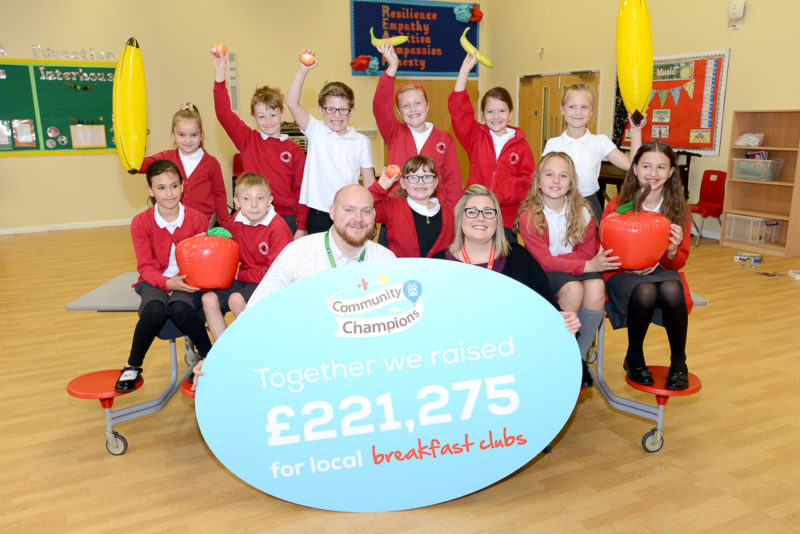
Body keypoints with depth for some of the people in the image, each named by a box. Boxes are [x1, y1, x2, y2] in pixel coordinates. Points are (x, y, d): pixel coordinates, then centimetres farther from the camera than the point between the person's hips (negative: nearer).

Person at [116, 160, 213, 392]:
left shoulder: (197, 219, -4)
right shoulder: (141, 223, -4)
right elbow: (146, 267, -6)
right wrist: (167, 282, -27)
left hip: (187, 282, 0)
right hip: (154, 281, 1)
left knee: (181, 307, -36)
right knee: (155, 309, -34)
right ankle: (132, 367, -9)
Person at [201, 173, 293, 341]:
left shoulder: (278, 228, -18)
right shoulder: (236, 221, 2)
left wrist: (240, 275, -10)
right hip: (245, 280, 7)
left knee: (236, 299, -29)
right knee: (209, 299, -11)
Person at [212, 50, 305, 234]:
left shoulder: (295, 150, 2)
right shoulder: (248, 140, 5)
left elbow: (300, 190, 3)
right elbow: (224, 114, -6)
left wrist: (300, 227, -1)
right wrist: (220, 74, -14)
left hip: (286, 219, 0)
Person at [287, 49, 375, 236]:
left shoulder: (361, 141, 4)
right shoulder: (316, 132, 2)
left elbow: (369, 183, 7)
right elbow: (292, 103, -11)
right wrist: (303, 69, -21)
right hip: (318, 214, 0)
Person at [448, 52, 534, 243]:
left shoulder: (521, 145, 5)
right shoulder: (475, 136, 7)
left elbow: (527, 179, 0)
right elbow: (458, 108, -1)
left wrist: (498, 197, -14)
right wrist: (465, 70, -6)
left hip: (506, 220, 0)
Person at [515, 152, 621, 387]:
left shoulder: (582, 213, 0)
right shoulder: (528, 216, -12)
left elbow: (586, 253, -1)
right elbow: (544, 261, -16)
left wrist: (556, 260, -18)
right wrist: (588, 266, -26)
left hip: (577, 269, 4)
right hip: (542, 275, -3)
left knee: (596, 286, -29)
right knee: (573, 289, -33)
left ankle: (580, 356, -11)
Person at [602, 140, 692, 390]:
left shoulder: (678, 210, 1)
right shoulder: (617, 206, -6)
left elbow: (678, 262, 5)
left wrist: (672, 251, -20)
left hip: (662, 272, 2)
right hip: (623, 274, -2)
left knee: (672, 290, -34)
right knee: (645, 291, -36)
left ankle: (678, 363, -10)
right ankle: (634, 359, -8)